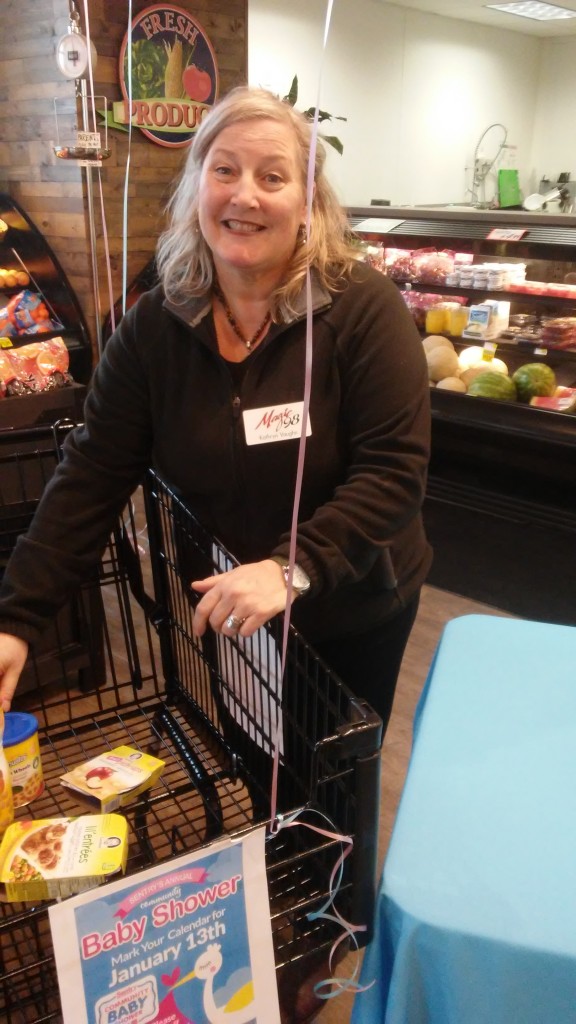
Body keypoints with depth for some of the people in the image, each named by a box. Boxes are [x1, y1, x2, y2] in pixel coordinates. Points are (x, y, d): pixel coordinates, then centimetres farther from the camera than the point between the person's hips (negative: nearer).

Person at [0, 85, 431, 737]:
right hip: (215, 620, 3)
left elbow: (394, 470, -22)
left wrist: (293, 569, -35)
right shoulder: (153, 324, -9)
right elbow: (91, 477, -11)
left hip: (352, 617, -2)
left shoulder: (363, 308, -18)